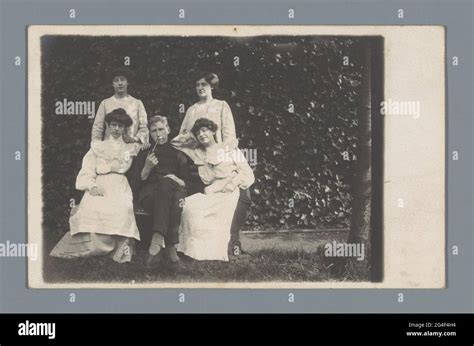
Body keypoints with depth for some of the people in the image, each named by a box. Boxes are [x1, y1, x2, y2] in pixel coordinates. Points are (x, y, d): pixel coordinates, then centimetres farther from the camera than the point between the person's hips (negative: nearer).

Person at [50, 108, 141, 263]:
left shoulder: (130, 149, 22)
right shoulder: (97, 147, 20)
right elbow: (86, 173, 8)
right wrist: (92, 186, -10)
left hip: (120, 189, 0)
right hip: (99, 188, 0)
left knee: (123, 210, -34)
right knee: (92, 208, -32)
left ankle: (121, 250, -30)